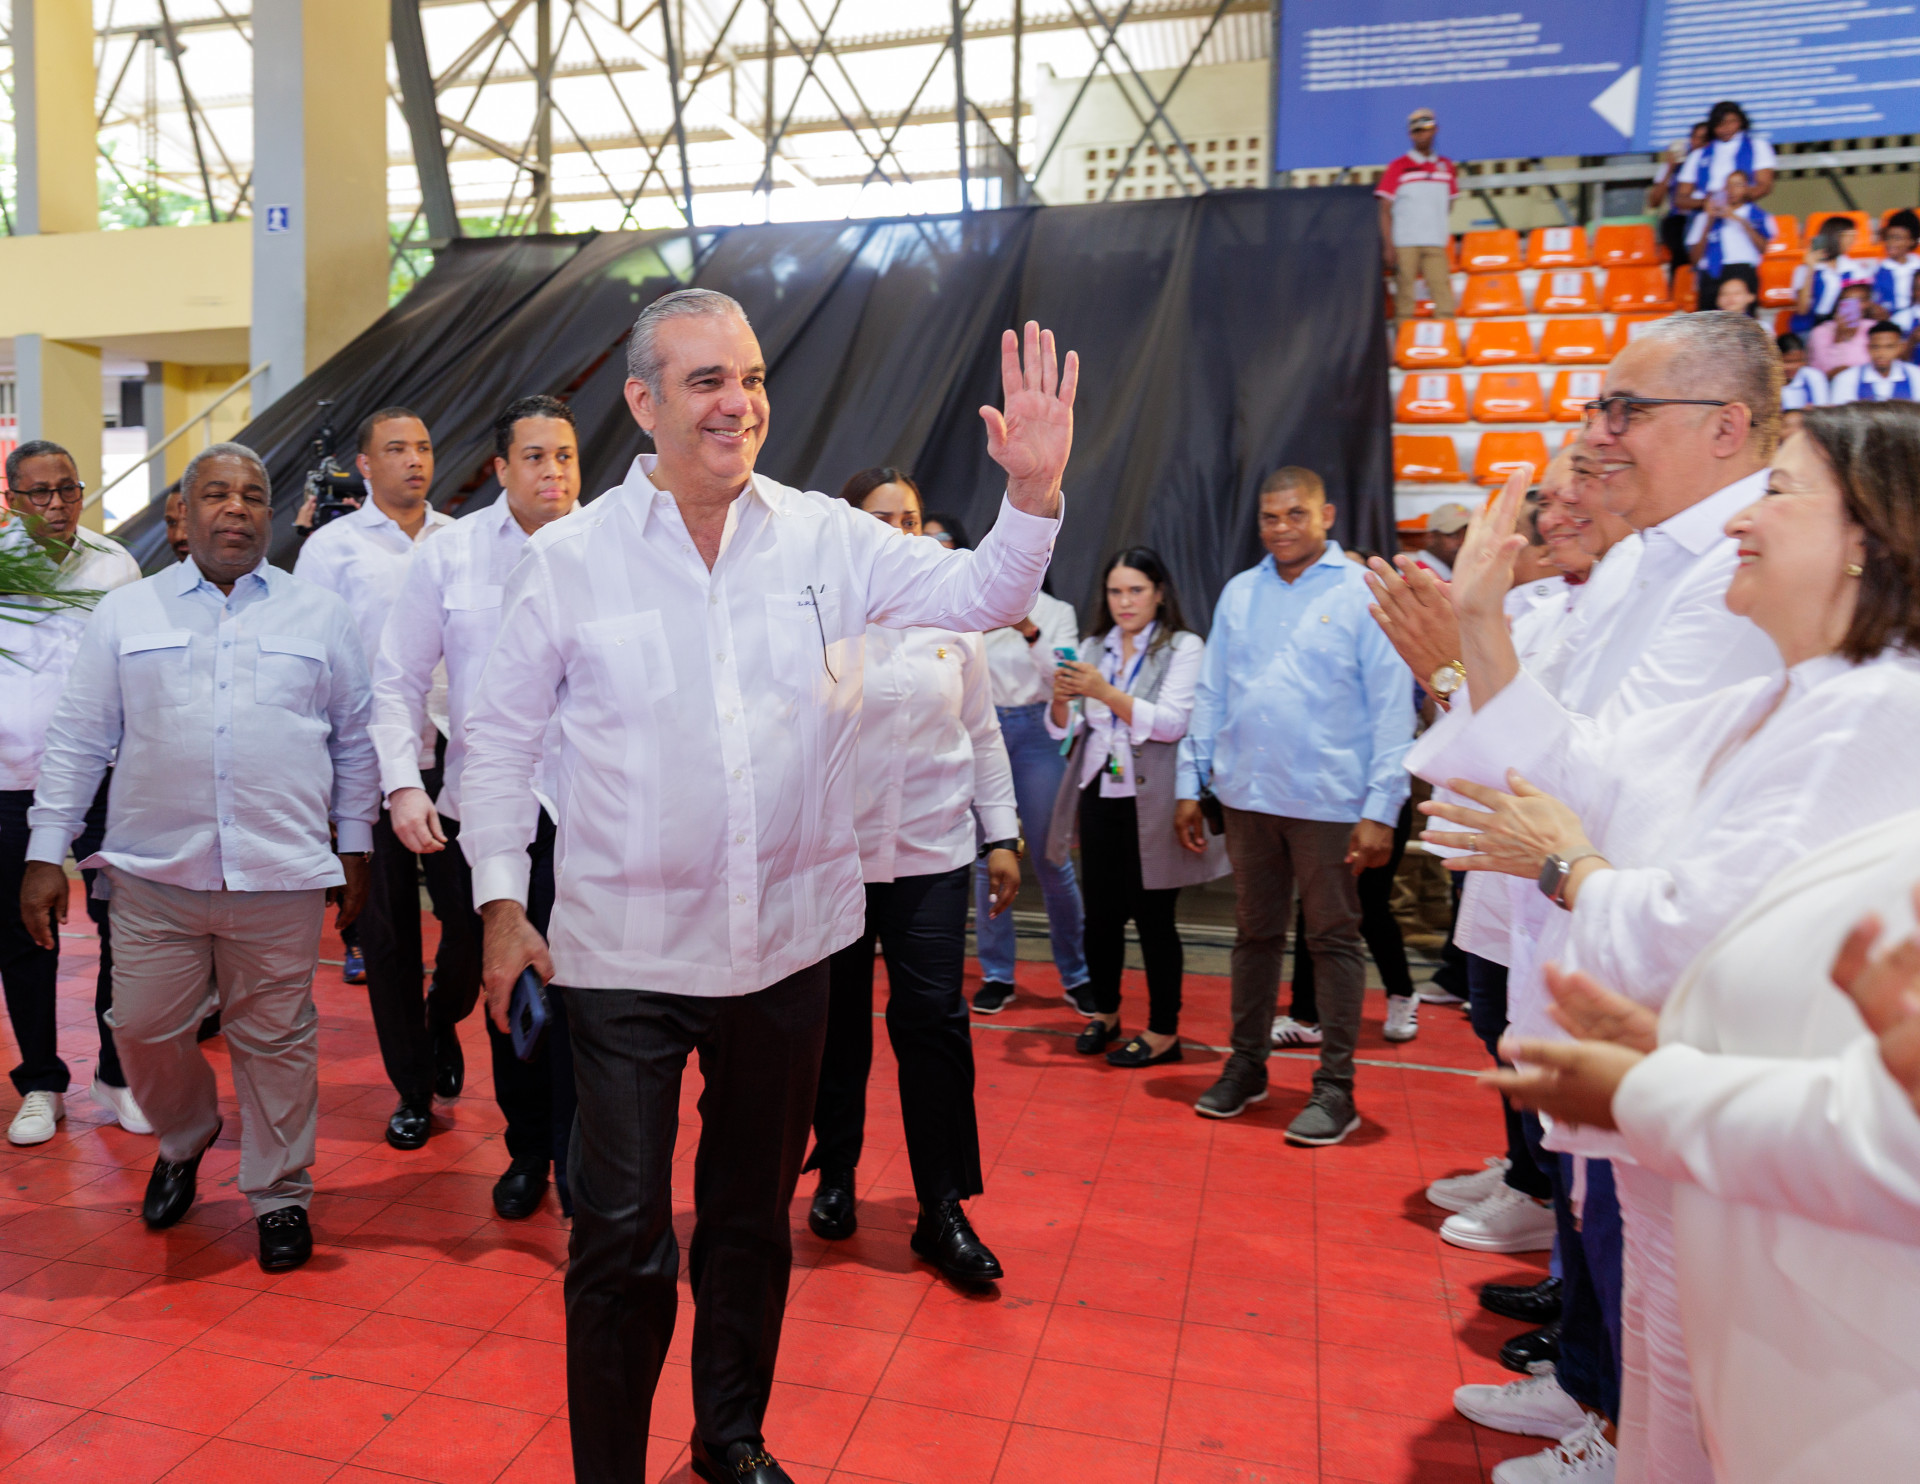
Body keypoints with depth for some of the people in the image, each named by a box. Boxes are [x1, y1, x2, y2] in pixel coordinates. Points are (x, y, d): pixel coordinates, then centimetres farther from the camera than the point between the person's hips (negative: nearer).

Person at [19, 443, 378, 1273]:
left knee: (275, 1041, 5)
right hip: (154, 872, 1)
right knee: (144, 1030, 6)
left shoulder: (321, 616, 8)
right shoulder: (125, 614, 8)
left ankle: (280, 1196, 23)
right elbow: (78, 739, 9)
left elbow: (354, 737, 11)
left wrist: (355, 846, 10)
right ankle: (183, 1141, 38)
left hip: (281, 876, -1)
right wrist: (45, 855, 6)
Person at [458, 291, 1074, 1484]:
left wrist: (1034, 493, -23)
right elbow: (501, 737, 1)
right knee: (623, 1237, 4)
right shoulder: (570, 559, -6)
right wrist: (502, 901, -2)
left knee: (756, 1215, 20)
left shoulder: (824, 536, -2)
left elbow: (979, 596, -5)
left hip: (787, 940, 3)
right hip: (625, 953, -2)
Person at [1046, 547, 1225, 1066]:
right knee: (1101, 913, 9)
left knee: (1152, 916, 1)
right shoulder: (1093, 648, 12)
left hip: (1151, 803, -4)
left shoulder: (1184, 648, -3)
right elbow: (1063, 730, 9)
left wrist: (1107, 693, -24)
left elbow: (1171, 723, -15)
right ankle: (1104, 1013, 27)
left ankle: (1164, 1032, 14)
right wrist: (1061, 700, -13)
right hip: (1099, 796, 4)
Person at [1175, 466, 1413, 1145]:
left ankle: (1335, 1087, 14)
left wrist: (1381, 808, -13)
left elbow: (1392, 707, -7)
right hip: (1247, 796, 4)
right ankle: (1246, 1064, 27)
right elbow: (1211, 694, 13)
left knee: (1334, 941, 4)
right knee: (1254, 934, 14)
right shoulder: (1239, 593, 11)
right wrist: (1190, 785, 8)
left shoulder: (1364, 593, -3)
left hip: (1329, 801, -4)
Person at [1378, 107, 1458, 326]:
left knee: (1442, 291, -6)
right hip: (1404, 244, -3)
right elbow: (1385, 210, -1)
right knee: (1404, 293, -4)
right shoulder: (1398, 168, 3)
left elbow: (1448, 204, 24)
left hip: (1436, 244, 3)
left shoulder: (1446, 167, 14)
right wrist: (1388, 246, -9)